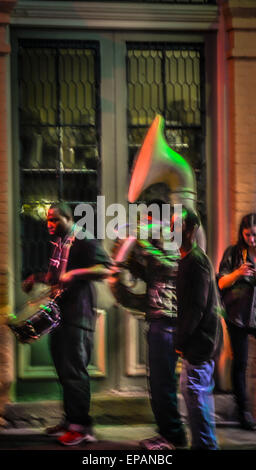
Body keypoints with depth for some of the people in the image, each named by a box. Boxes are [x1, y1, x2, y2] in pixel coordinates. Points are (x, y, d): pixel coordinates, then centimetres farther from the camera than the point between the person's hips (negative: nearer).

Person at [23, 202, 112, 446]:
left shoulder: (83, 241, -9)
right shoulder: (57, 244, 17)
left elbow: (105, 269, -19)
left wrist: (75, 273, -28)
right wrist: (36, 279, 12)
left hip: (78, 316, -9)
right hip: (58, 314, 9)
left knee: (74, 371, -9)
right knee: (63, 370, 12)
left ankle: (81, 426, -5)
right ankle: (70, 419, 21)